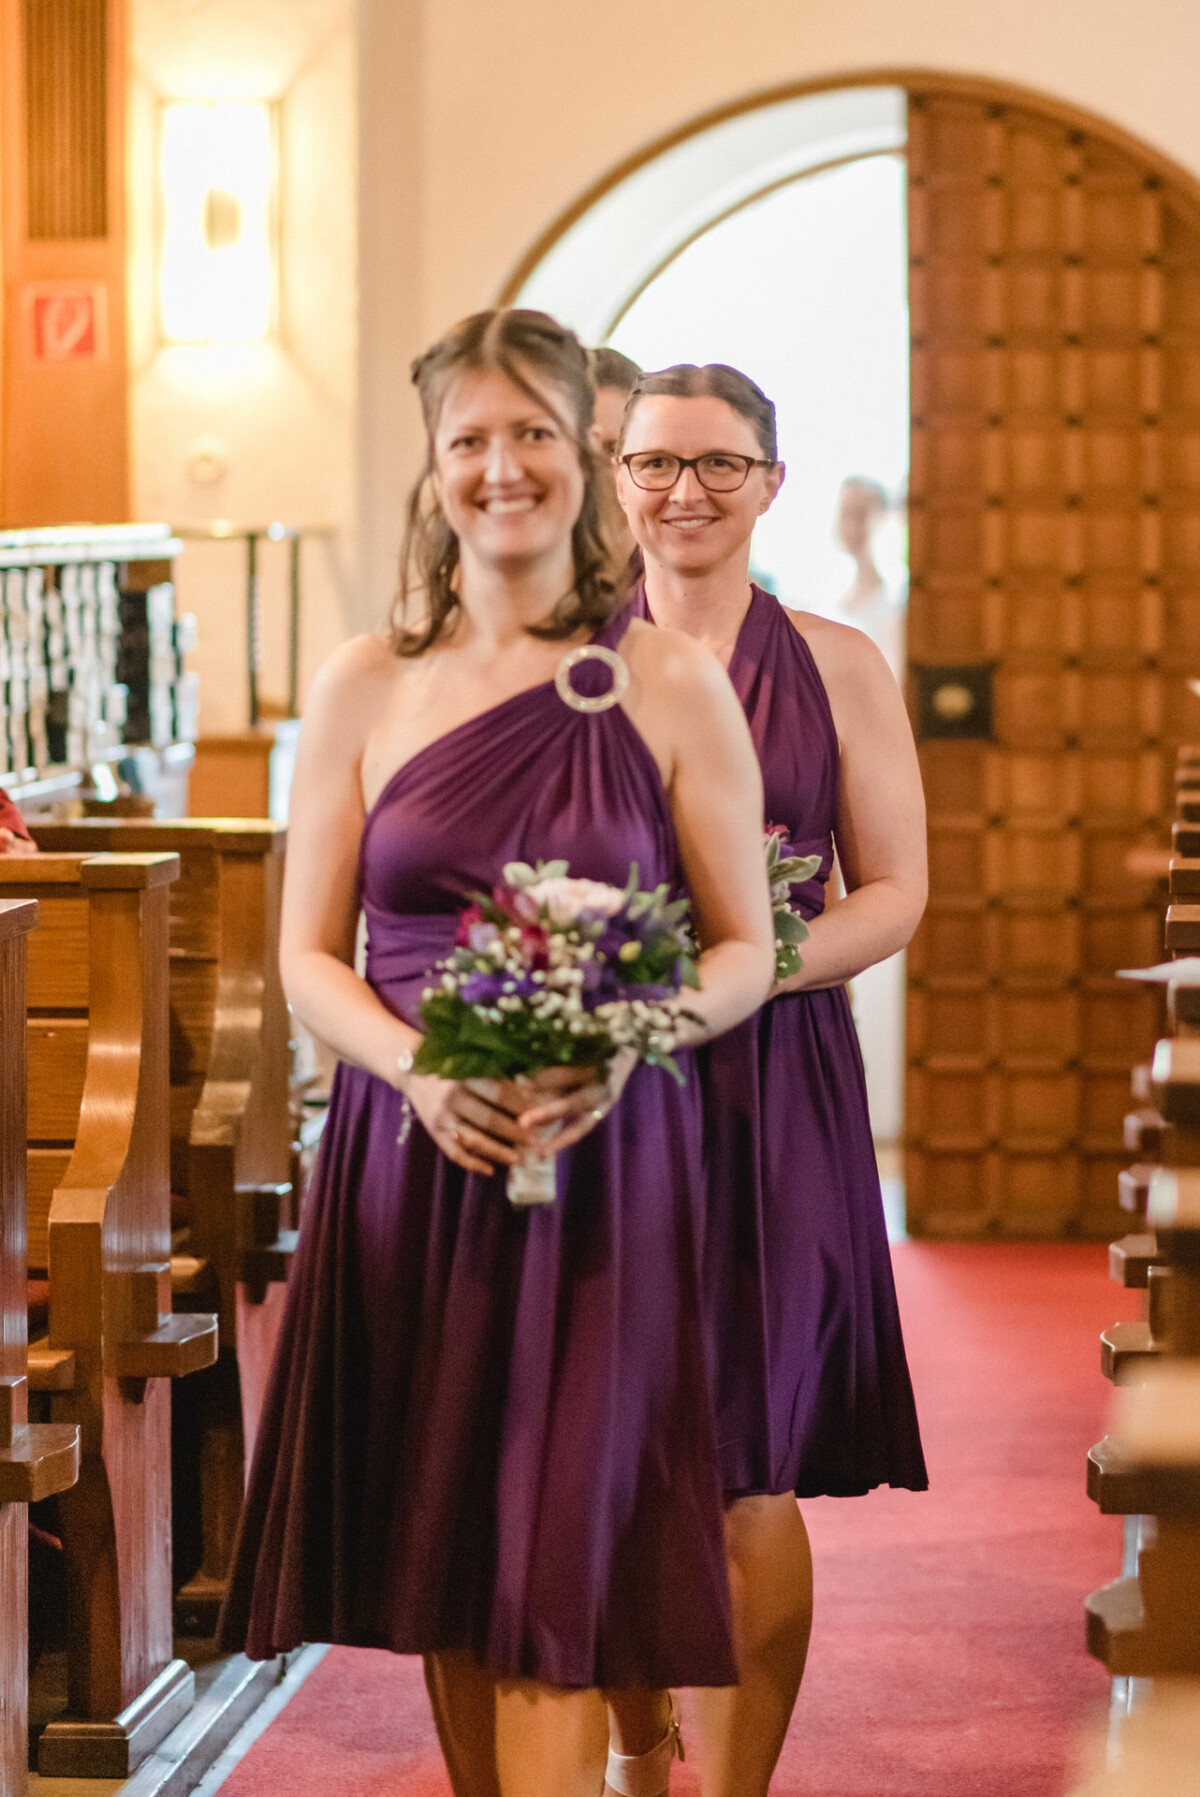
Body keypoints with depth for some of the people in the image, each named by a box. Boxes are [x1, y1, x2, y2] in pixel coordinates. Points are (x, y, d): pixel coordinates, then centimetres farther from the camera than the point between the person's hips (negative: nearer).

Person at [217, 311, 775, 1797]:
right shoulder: (365, 687, 6)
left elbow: (744, 950, 4)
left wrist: (624, 1046, -16)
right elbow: (309, 958, 6)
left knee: (559, 1575, -7)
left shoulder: (672, 691, 2)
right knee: (444, 1570, 8)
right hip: (409, 1157, 2)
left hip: (605, 1162, -2)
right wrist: (419, 1066, -14)